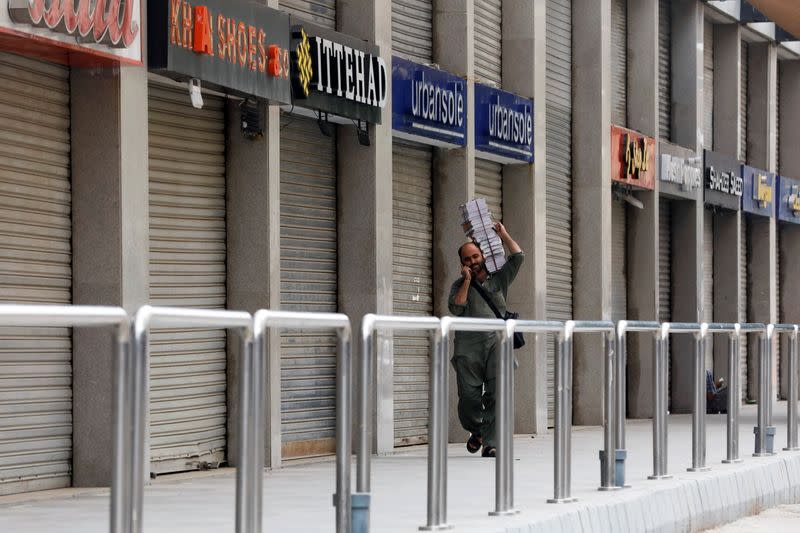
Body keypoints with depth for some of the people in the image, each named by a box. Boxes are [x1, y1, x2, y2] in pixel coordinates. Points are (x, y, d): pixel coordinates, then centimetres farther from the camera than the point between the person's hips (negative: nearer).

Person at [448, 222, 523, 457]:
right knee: (469, 396, -3)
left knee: (496, 394, -11)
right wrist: (467, 281, 0)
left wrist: (503, 235, 18)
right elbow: (456, 308, -3)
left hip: (497, 343, 0)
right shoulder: (459, 285, 15)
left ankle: (491, 443, -12)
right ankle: (476, 431, 24)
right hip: (468, 347, 0)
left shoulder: (498, 279, 18)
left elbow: (518, 257, 15)